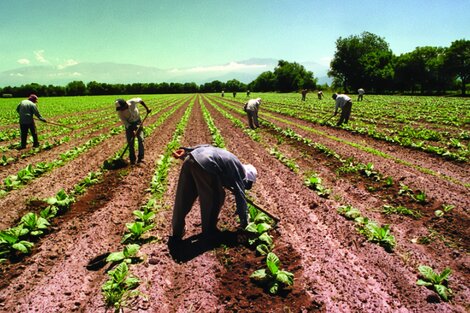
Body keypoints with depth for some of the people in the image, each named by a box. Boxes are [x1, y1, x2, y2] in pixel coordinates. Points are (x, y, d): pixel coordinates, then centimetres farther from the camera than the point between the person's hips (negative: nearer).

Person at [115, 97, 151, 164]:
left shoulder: (132, 102, -25)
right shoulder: (120, 112, -23)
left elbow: (140, 100, -3)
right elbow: (125, 122, -18)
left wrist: (147, 108, 0)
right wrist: (132, 131, -29)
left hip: (138, 122, 0)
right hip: (129, 125, 0)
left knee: (141, 139, -10)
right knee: (130, 143, -2)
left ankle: (140, 158, -5)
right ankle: (132, 160, 8)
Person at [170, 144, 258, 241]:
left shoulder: (233, 163, 33)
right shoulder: (239, 172, 14)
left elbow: (207, 146, 25)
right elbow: (240, 198, 14)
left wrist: (186, 151, 19)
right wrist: (244, 222, 23)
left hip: (191, 158, 8)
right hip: (204, 164, -8)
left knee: (183, 199, 17)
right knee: (216, 198, 15)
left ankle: (176, 233, 30)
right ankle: (209, 231, 28)